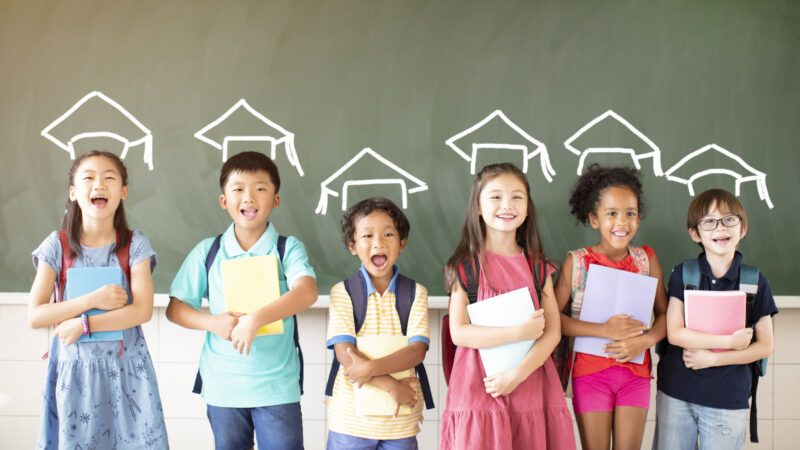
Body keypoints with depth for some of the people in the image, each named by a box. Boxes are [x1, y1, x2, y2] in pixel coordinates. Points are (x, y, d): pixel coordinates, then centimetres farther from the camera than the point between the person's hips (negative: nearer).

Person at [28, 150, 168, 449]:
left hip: (126, 367, 0)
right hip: (75, 369, 1)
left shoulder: (135, 245, -5)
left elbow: (143, 310, -13)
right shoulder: (57, 245, -4)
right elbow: (35, 316, -9)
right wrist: (93, 300, -19)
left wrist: (84, 325, -19)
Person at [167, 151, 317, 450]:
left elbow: (307, 292, -23)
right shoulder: (207, 252, 1)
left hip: (278, 387, -2)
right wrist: (213, 322, -15)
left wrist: (255, 319, -33)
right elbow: (175, 308, 4)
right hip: (222, 387, 2)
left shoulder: (289, 249, -6)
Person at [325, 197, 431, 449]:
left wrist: (370, 367, -22)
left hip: (401, 419, 1)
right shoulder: (342, 292, -3)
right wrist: (390, 386, -18)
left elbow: (417, 350, -9)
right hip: (351, 418, -1)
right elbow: (344, 353, -11)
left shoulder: (416, 293, 1)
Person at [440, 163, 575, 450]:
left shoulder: (537, 266, 6)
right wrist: (519, 332, -17)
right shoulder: (466, 265, -1)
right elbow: (459, 332, -8)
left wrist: (517, 374, -14)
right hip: (479, 388, -2)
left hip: (531, 385, 3)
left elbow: (553, 332, 1)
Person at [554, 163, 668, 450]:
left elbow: (664, 314, 4)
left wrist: (645, 341, -15)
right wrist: (605, 330, -20)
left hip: (635, 372, 2)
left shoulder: (647, 259, 0)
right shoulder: (576, 262, -7)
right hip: (591, 371, -2)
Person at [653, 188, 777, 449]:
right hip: (675, 393, 1)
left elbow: (765, 347, -1)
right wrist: (730, 341, -15)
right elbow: (674, 333, -10)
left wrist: (714, 358, -13)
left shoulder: (755, 282, -2)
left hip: (729, 399, 0)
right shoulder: (683, 274, -3)